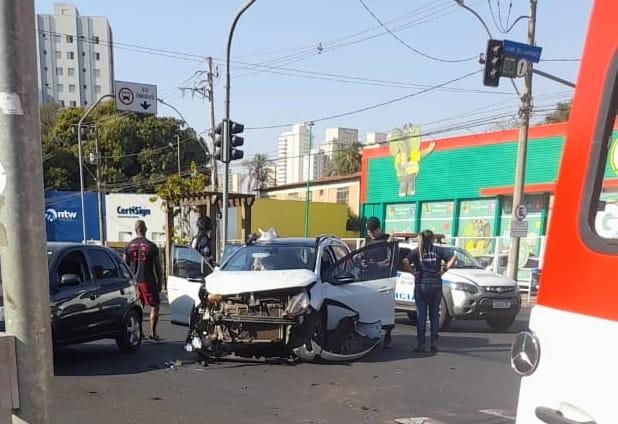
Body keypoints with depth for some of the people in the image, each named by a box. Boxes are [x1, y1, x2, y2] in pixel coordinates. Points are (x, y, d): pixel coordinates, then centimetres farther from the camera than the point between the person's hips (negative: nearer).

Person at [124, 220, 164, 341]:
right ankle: (152, 333, 0)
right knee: (154, 306, 4)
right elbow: (157, 266, -4)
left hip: (134, 281, 4)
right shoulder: (151, 246, -7)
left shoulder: (129, 246, 4)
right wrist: (160, 282, 5)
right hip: (148, 281, -4)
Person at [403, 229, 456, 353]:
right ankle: (434, 342, 10)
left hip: (421, 285, -1)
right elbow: (453, 257, -6)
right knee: (434, 314, 11)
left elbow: (405, 262, -16)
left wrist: (413, 272, -5)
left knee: (421, 315, 4)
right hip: (436, 284, 1)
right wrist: (444, 269, -2)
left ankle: (421, 343, 3)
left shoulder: (417, 251, 1)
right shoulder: (438, 250, 4)